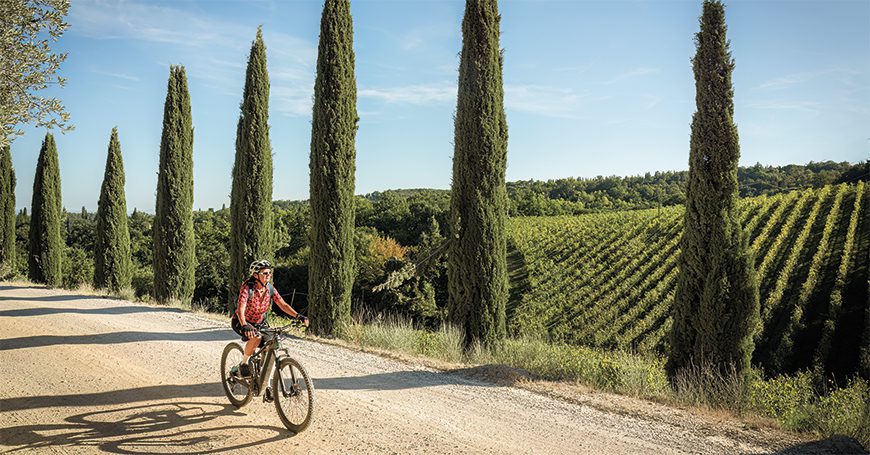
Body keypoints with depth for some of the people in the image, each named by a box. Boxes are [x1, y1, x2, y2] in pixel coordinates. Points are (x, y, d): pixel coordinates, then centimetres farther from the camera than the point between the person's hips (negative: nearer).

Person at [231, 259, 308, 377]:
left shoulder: (270, 289, -10)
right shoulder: (247, 287, -26)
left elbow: (283, 304, -14)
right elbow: (240, 309, -38)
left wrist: (298, 316, -29)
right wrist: (244, 326, -55)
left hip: (260, 323, 5)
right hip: (241, 322, -5)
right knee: (256, 337, -33)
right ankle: (243, 364, -10)